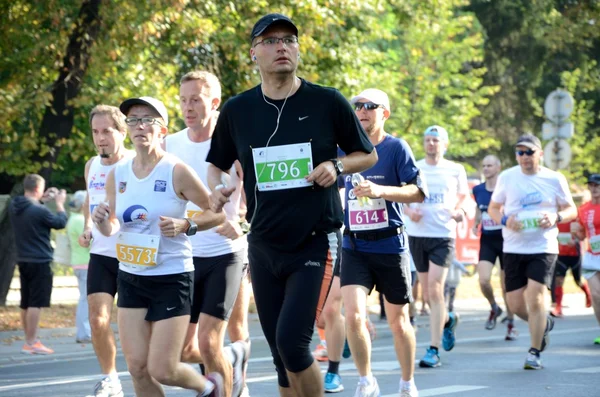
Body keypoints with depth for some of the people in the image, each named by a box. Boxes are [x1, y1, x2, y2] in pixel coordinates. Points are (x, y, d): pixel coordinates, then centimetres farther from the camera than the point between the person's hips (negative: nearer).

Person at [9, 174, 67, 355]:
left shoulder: (14, 206, 1)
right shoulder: (39, 211, -22)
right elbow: (60, 223, -7)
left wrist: (42, 200, 19)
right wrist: (60, 203, 6)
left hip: (23, 261, 8)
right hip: (39, 262, -8)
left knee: (26, 304, 14)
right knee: (36, 303, -5)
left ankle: (29, 340, 23)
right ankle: (31, 343, -6)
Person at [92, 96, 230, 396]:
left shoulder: (177, 172, -12)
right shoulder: (117, 175, 3)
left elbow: (218, 213, -6)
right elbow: (111, 229, 10)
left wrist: (185, 225, -22)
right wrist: (102, 220, -13)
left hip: (172, 278, -5)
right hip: (130, 278, 5)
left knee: (162, 370, -5)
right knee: (137, 367, 0)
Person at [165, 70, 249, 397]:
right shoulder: (170, 145, 2)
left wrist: (239, 225, -32)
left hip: (224, 254, -5)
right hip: (183, 256, 5)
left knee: (208, 346, -12)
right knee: (182, 351, 6)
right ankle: (234, 356, 35)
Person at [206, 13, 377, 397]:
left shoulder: (328, 102, -3)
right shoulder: (237, 110, 4)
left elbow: (368, 155, 7)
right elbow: (217, 165, 17)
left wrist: (336, 166, -12)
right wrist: (217, 188, -5)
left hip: (316, 243, -3)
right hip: (264, 246, 4)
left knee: (292, 341, -17)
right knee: (282, 352, 6)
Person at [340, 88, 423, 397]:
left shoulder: (396, 148, -5)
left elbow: (418, 192, -12)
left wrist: (381, 191, -24)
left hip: (390, 245, -2)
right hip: (354, 247, 2)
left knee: (398, 322, 8)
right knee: (354, 316, -14)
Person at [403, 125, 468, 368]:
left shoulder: (455, 170, 5)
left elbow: (462, 198, 12)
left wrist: (459, 212, -10)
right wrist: (409, 211, -9)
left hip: (443, 235, -3)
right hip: (417, 234, 3)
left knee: (435, 290, -14)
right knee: (427, 294, 11)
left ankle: (434, 350, -13)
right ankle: (448, 320, 43)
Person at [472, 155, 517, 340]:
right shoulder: (478, 190, 5)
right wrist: (475, 224, 5)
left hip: (505, 240, -3)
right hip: (487, 241, 3)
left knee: (507, 286, 3)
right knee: (483, 280, -16)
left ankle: (511, 324, 20)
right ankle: (494, 308, 14)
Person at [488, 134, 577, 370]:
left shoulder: (554, 179, 0)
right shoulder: (507, 178, 3)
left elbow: (571, 210, 8)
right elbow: (493, 207, 12)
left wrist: (556, 217, -14)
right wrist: (504, 220, -10)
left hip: (543, 248, -3)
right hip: (513, 248, 3)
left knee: (534, 298, -15)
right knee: (515, 305, 4)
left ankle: (534, 353, -2)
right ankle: (544, 324, 37)